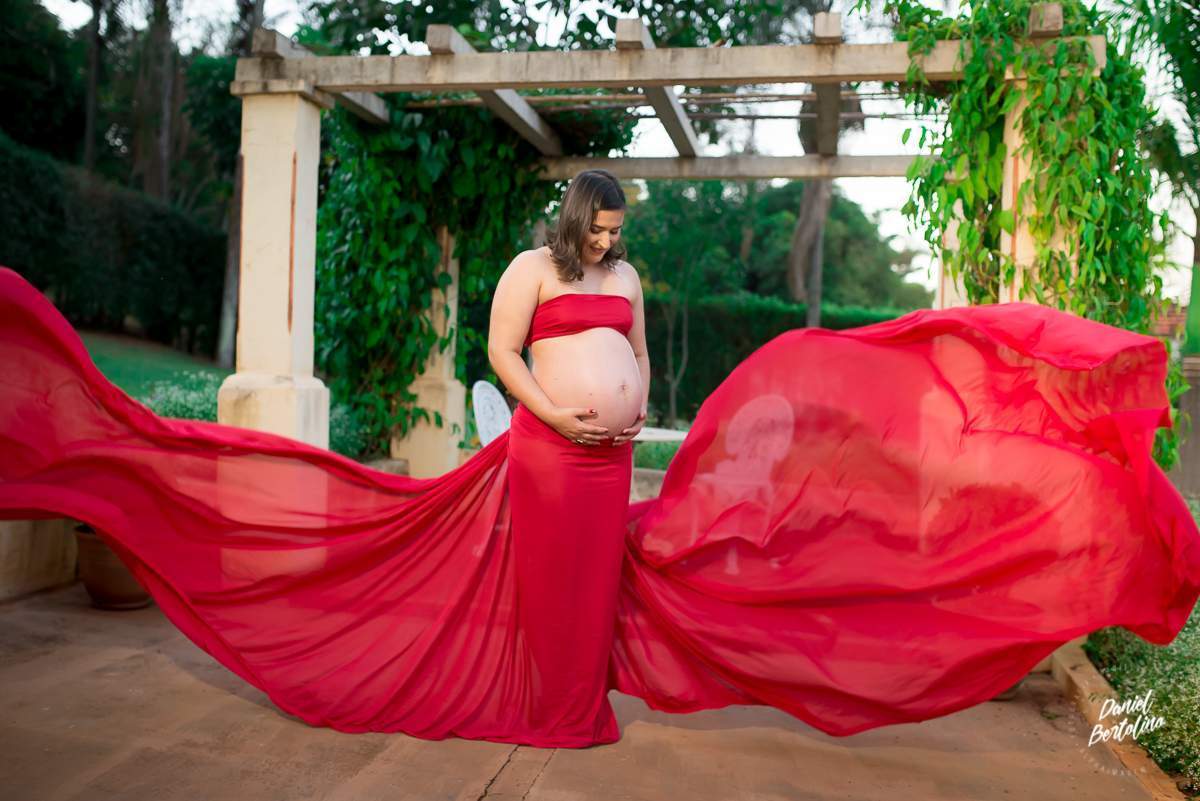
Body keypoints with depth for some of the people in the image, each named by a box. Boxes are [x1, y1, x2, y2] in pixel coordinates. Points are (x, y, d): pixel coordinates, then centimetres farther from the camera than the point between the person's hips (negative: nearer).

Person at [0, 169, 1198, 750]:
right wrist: (558, 416, -17)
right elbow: (498, 351, -9)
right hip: (546, 449, -5)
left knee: (601, 582, 7)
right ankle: (540, 707, 12)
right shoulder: (529, 268, -4)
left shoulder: (625, 275, 13)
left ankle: (585, 700, 19)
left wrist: (635, 420, 4)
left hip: (610, 457, 5)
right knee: (543, 586, 1)